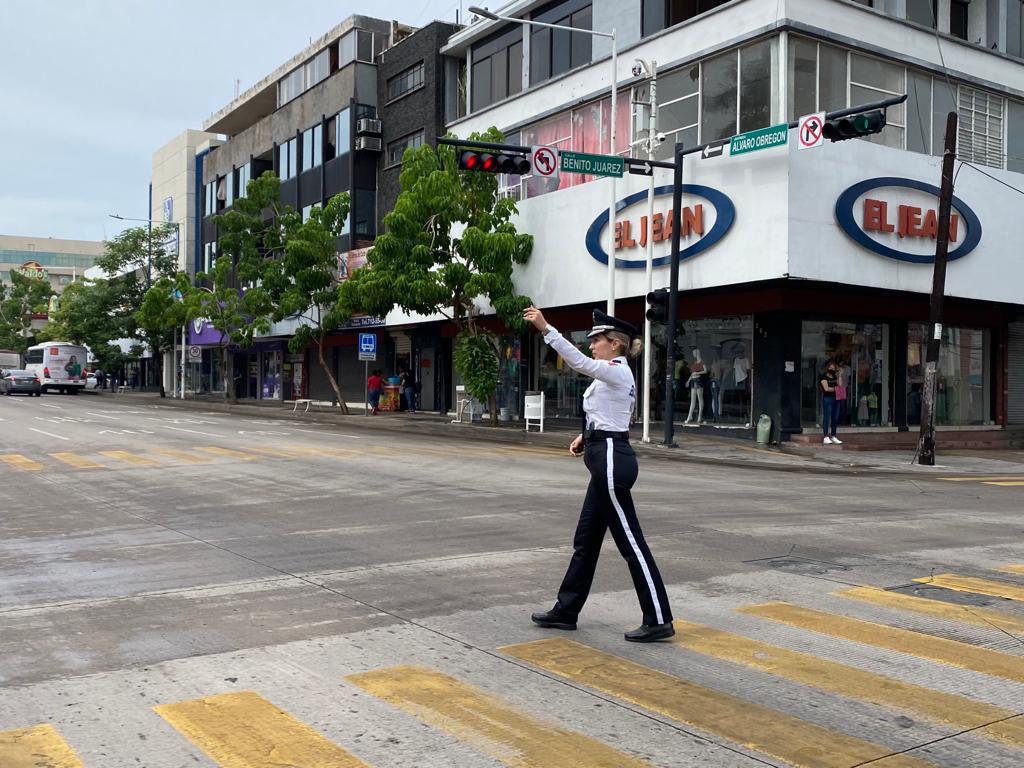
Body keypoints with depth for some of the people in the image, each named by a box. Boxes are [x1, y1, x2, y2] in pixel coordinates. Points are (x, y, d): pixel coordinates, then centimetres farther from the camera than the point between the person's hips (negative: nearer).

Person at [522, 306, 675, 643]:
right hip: (606, 458, 10)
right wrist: (586, 437, 12)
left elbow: (578, 361, -30)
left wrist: (545, 328, -34)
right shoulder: (615, 375, 15)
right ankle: (566, 611, 23)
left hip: (611, 461, -10)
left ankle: (659, 620, 4)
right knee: (586, 539, 14)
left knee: (631, 543, -4)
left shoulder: (617, 372, -14)